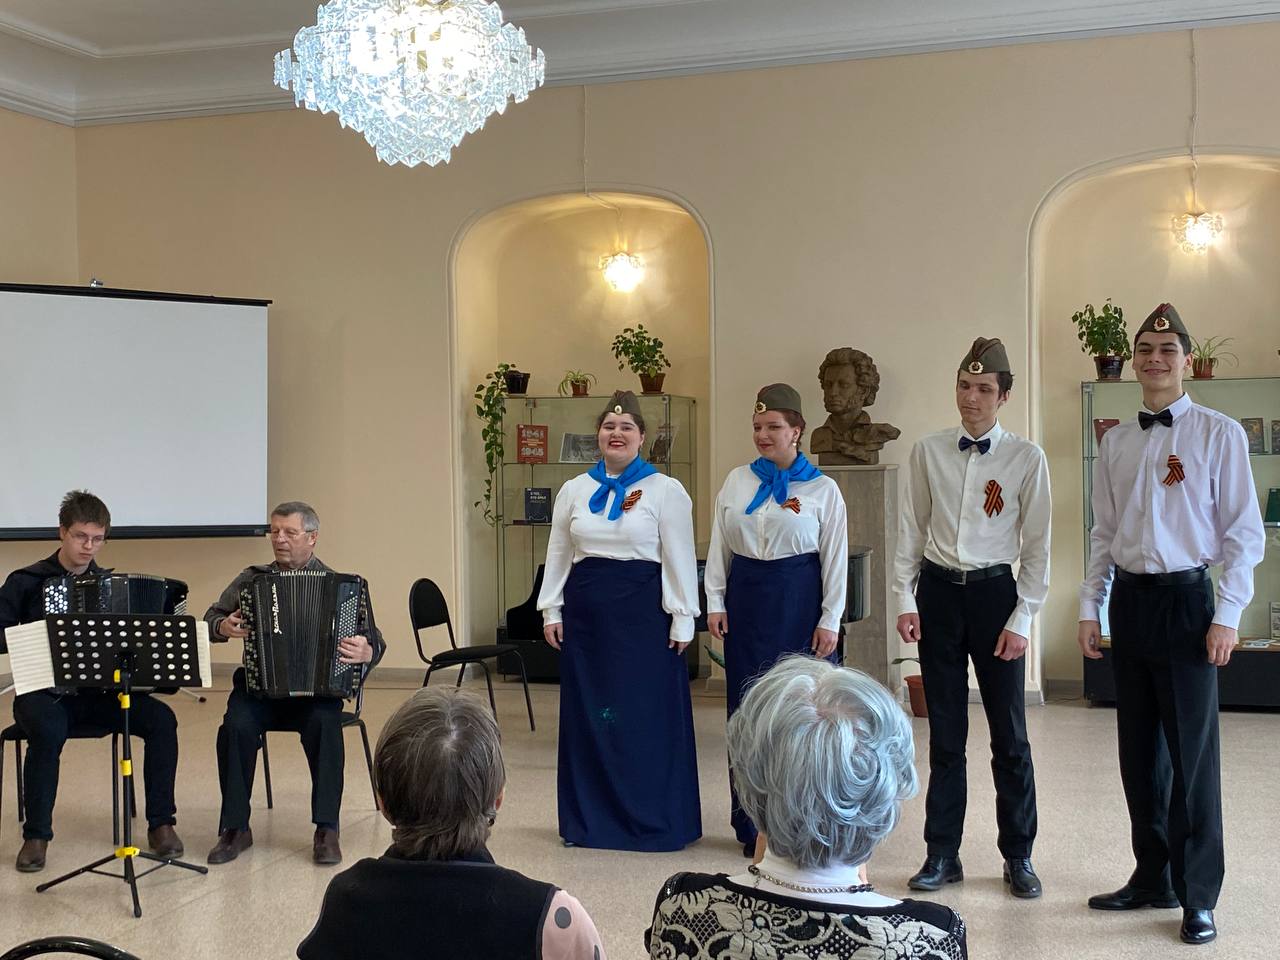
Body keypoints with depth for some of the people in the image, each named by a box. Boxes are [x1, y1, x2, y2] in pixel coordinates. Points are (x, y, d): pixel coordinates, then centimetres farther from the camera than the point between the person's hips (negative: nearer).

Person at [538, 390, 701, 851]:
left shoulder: (665, 490, -2)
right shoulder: (574, 490, 10)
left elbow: (679, 558, -3)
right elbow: (557, 553, 13)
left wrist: (682, 618, -7)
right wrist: (551, 610, 8)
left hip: (643, 610, -4)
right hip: (587, 610, 4)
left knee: (647, 713, 1)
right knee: (587, 712, 8)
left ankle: (652, 821, 12)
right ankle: (588, 818, 19)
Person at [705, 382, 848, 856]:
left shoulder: (822, 489, 0)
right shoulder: (737, 481, 8)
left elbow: (835, 559, 0)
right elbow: (719, 546, 11)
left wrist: (830, 620, -5)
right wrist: (715, 601, 4)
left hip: (798, 601, -3)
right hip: (746, 596, 3)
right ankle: (751, 824, 15)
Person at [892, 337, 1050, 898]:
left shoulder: (1026, 459, -4)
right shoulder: (928, 452, 3)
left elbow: (1037, 546, -2)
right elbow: (911, 530, 7)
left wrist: (1022, 619, -6)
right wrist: (905, 599, 2)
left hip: (994, 593, -2)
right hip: (937, 592, 2)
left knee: (1009, 734, 4)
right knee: (945, 732, 9)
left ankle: (1018, 856, 19)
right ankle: (942, 855, 19)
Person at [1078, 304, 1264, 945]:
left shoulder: (1219, 434, -4)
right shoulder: (1115, 442, 10)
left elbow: (1245, 533, -5)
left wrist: (1227, 615, -10)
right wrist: (1090, 607, 8)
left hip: (1186, 600, -5)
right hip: (1128, 601, 5)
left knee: (1192, 753, 0)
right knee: (1139, 749, 12)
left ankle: (1198, 897, 14)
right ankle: (1153, 879, 26)